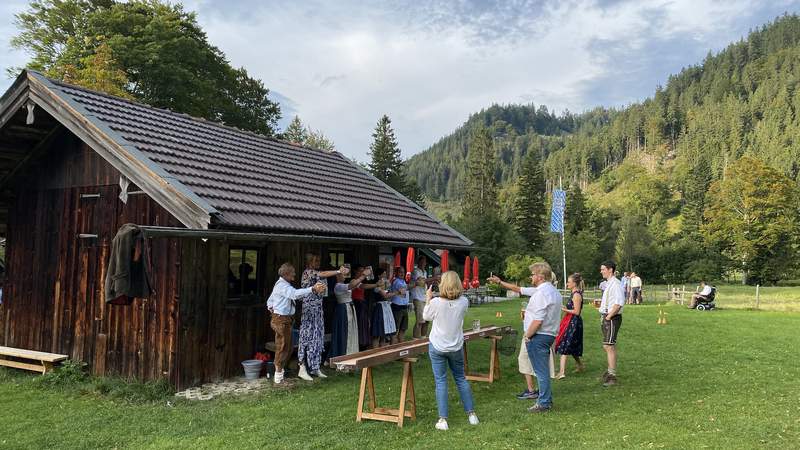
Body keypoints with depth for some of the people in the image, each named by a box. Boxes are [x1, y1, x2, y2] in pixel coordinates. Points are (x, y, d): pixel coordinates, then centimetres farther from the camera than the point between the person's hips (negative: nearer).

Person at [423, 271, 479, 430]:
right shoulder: (464, 302, -12)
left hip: (437, 347, -3)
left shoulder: (436, 302, -20)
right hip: (456, 347, 3)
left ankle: (443, 419, 5)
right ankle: (471, 414, 24)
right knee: (461, 378, 18)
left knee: (441, 381, 4)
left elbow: (426, 317, -1)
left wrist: (428, 299, 9)